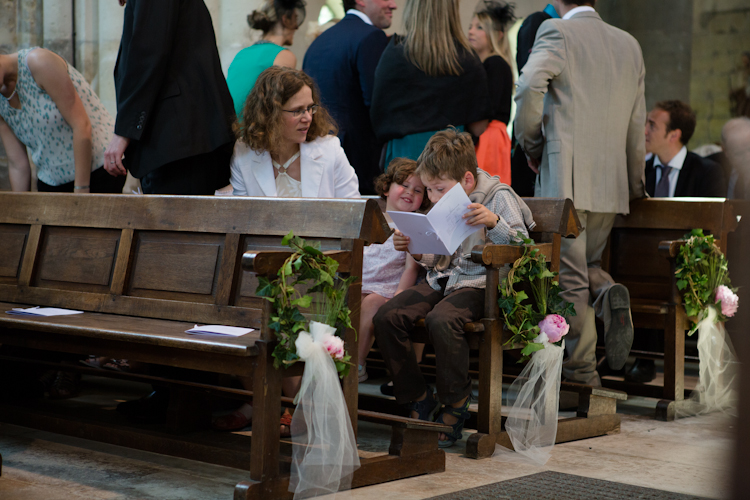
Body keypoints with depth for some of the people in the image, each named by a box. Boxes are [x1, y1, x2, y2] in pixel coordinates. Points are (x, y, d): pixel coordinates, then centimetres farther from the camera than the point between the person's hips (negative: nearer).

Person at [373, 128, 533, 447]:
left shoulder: (499, 197, -5)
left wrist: (494, 222, -28)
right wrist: (416, 251, 2)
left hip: (480, 283, -7)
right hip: (444, 279, 7)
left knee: (441, 319, -36)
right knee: (386, 317, -16)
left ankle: (455, 407, -15)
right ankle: (418, 401, -3)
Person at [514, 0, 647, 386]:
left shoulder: (557, 31, -3)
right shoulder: (629, 44, 15)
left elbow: (529, 85, -21)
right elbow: (637, 124, 17)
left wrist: (531, 144, -6)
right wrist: (635, 184, 26)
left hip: (567, 178, -6)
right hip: (612, 181, 6)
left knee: (569, 278, 1)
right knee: (589, 263, 21)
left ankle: (581, 370, 4)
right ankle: (609, 295, -9)